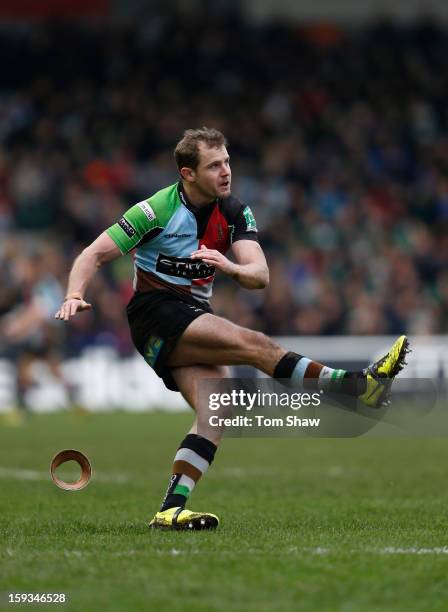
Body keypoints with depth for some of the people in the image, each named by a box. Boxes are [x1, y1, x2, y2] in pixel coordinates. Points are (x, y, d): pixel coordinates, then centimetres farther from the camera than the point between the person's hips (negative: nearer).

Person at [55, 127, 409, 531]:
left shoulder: (235, 214, 3)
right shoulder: (158, 210, -12)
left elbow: (260, 275, -8)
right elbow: (95, 254, -8)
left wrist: (231, 267, -31)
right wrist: (75, 295, -26)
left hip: (195, 320, 7)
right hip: (157, 314, -7)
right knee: (253, 344, -25)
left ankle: (171, 510, -20)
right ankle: (361, 386, -31)